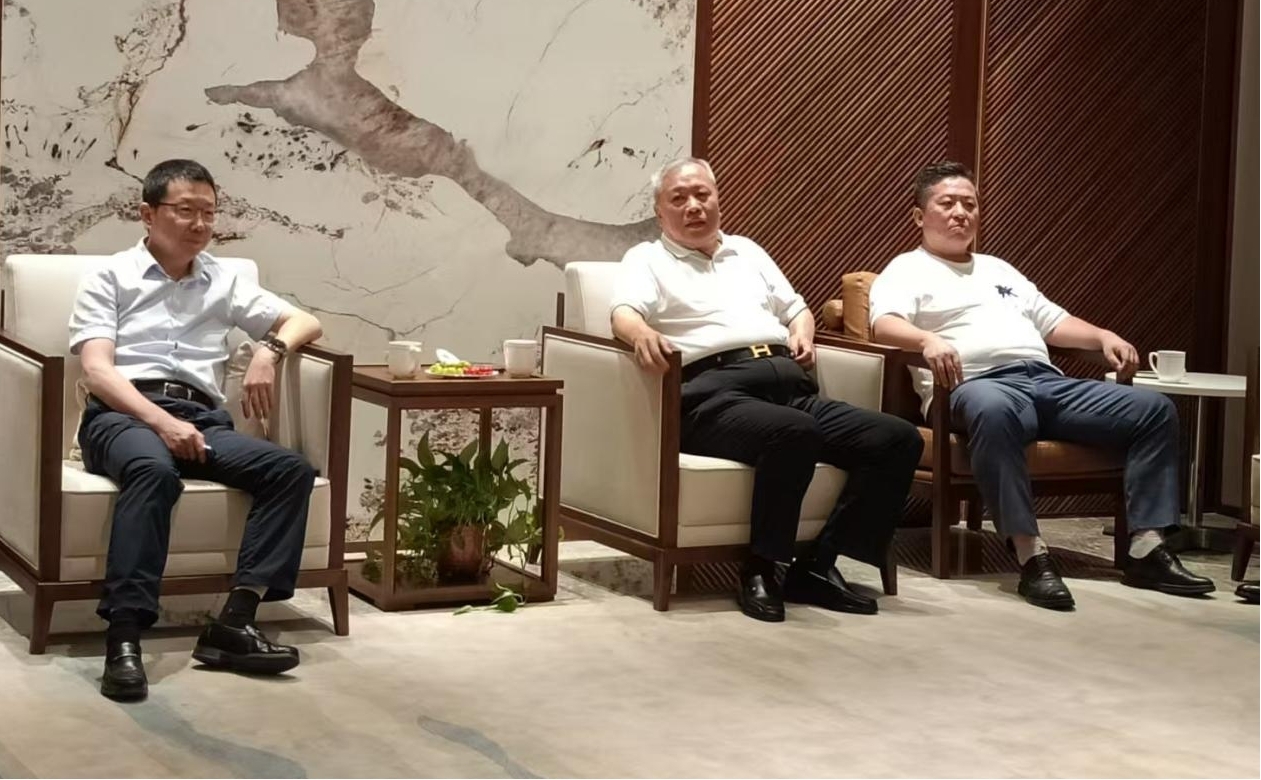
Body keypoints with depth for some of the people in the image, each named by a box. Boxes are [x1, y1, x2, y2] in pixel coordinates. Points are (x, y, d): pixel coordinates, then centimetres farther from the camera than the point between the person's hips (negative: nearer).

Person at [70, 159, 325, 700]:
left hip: (201, 419, 4)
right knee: (154, 470, -40)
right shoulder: (110, 278, 11)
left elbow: (305, 322, 22)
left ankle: (233, 623, -30)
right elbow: (97, 372, -3)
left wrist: (269, 351, -2)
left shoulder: (223, 282, 23)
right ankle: (124, 638, -44)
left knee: (292, 470, -23)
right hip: (123, 415, -4)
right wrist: (161, 421, -20)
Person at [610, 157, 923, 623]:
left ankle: (818, 566, -14)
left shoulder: (746, 251, 34)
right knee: (794, 433, -40)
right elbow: (623, 314, -3)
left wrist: (801, 333, 14)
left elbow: (796, 308, 39)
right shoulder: (646, 259, 16)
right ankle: (760, 569, -23)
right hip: (715, 392, -6)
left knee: (900, 439, -16)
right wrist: (643, 334, -28)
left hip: (790, 387, 6)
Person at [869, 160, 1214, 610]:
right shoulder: (907, 270, 13)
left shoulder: (998, 269, 35)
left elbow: (1053, 322, 31)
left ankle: (1147, 549, -14)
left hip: (1049, 382, 7)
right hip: (980, 384, -7)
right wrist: (928, 340, -28)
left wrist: (1104, 337, 12)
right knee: (994, 410, -44)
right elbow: (884, 325, -6)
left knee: (1155, 409, -9)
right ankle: (1031, 557, -44)